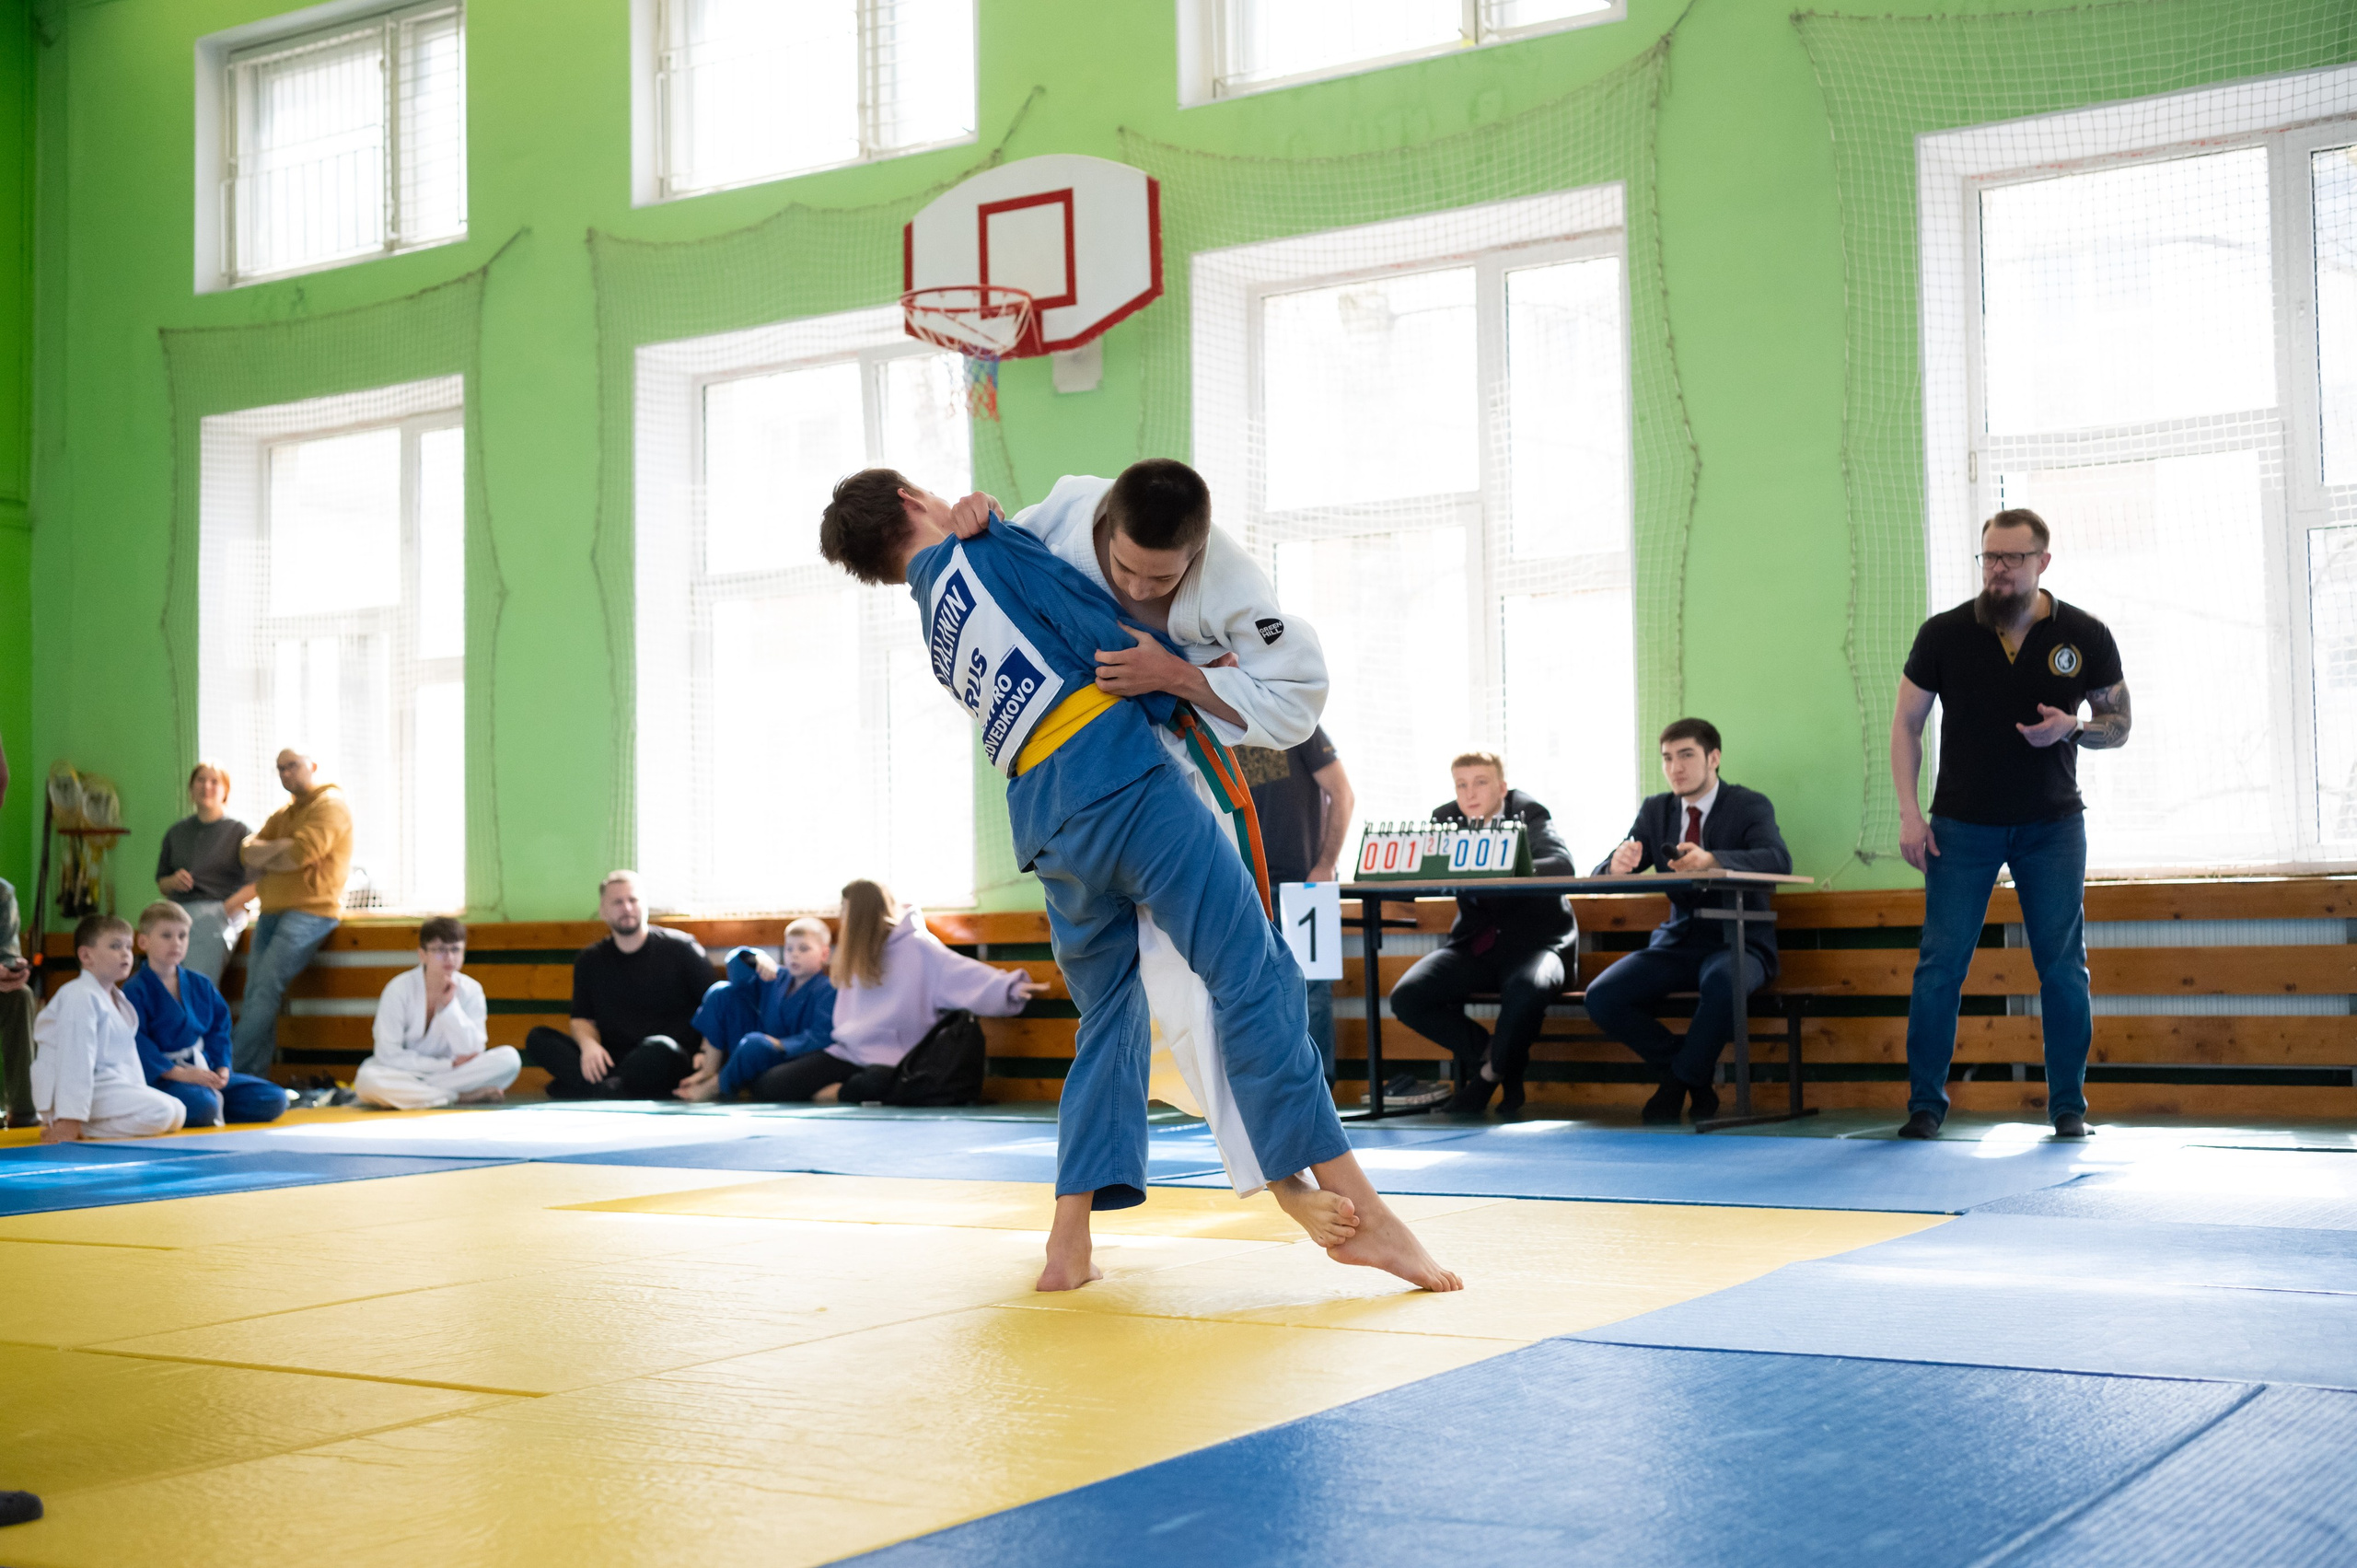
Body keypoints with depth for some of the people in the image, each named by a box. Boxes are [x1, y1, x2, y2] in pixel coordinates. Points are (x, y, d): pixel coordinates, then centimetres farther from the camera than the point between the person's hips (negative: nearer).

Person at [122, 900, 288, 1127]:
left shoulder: (201, 985, 13)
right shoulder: (134, 991, -7)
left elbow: (218, 1029, 15)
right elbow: (137, 1043, -17)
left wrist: (222, 1068, -3)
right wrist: (179, 1074, -25)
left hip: (204, 1070, 6)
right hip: (159, 1075, -6)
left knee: (274, 1100, -6)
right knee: (201, 1106, -38)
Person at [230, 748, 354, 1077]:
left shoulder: (330, 805, -1)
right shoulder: (284, 813, 24)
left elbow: (302, 854, -15)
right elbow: (247, 851, 12)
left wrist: (263, 861, 1)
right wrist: (279, 847, -7)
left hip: (311, 910, -8)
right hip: (273, 911, 8)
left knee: (267, 985, -19)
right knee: (254, 991, -5)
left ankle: (226, 1069, -22)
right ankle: (251, 1080, -8)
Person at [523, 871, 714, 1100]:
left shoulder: (680, 948, 3)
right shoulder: (590, 960, 14)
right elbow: (582, 1018, 13)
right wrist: (588, 1043, -12)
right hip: (611, 1061, 4)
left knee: (659, 1048, -39)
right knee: (537, 1039, -15)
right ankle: (607, 1089, -35)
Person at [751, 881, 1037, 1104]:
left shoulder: (916, 947, -8)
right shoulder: (856, 956, 17)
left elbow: (959, 974, -22)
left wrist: (1009, 988, -38)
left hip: (890, 1058, -6)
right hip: (849, 1053, 7)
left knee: (875, 1083, -43)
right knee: (769, 1085, -11)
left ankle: (842, 1093, -9)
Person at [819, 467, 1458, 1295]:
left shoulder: (935, 632, 24)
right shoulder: (984, 552, 4)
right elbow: (1114, 636, -1)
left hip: (1044, 822, 8)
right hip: (1120, 777, -8)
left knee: (1108, 1017, 18)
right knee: (1255, 978, -8)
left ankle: (1068, 1244, 11)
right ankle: (1355, 1208, -12)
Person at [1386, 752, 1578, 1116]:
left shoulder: (1528, 816, -5)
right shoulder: (1446, 820, 7)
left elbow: (1561, 864, -24)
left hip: (1533, 940, -4)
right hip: (1475, 945, 4)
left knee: (1526, 987, -38)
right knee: (1406, 997, -18)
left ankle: (1493, 1071, -8)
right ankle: (1488, 1054, 1)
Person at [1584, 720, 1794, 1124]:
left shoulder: (1750, 806, -2)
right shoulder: (1655, 810, 12)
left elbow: (1778, 859, -23)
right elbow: (1602, 876, 5)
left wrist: (1712, 860, -41)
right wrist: (1618, 865, -22)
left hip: (1737, 943, -5)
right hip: (1678, 942, 5)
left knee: (1721, 984, -40)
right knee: (1601, 998, -19)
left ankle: (1684, 1077, -13)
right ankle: (1696, 1067, 2)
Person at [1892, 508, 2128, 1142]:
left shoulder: (2085, 636, -2)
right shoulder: (1943, 635, -3)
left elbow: (2119, 724, 6)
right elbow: (1906, 723, 2)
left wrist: (2072, 727, -16)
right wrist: (1910, 812, -6)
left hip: (2053, 826, 1)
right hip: (1963, 825, 0)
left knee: (2063, 965, 2)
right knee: (1940, 964, -4)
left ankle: (2068, 1105, 13)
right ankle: (1925, 1103, 6)